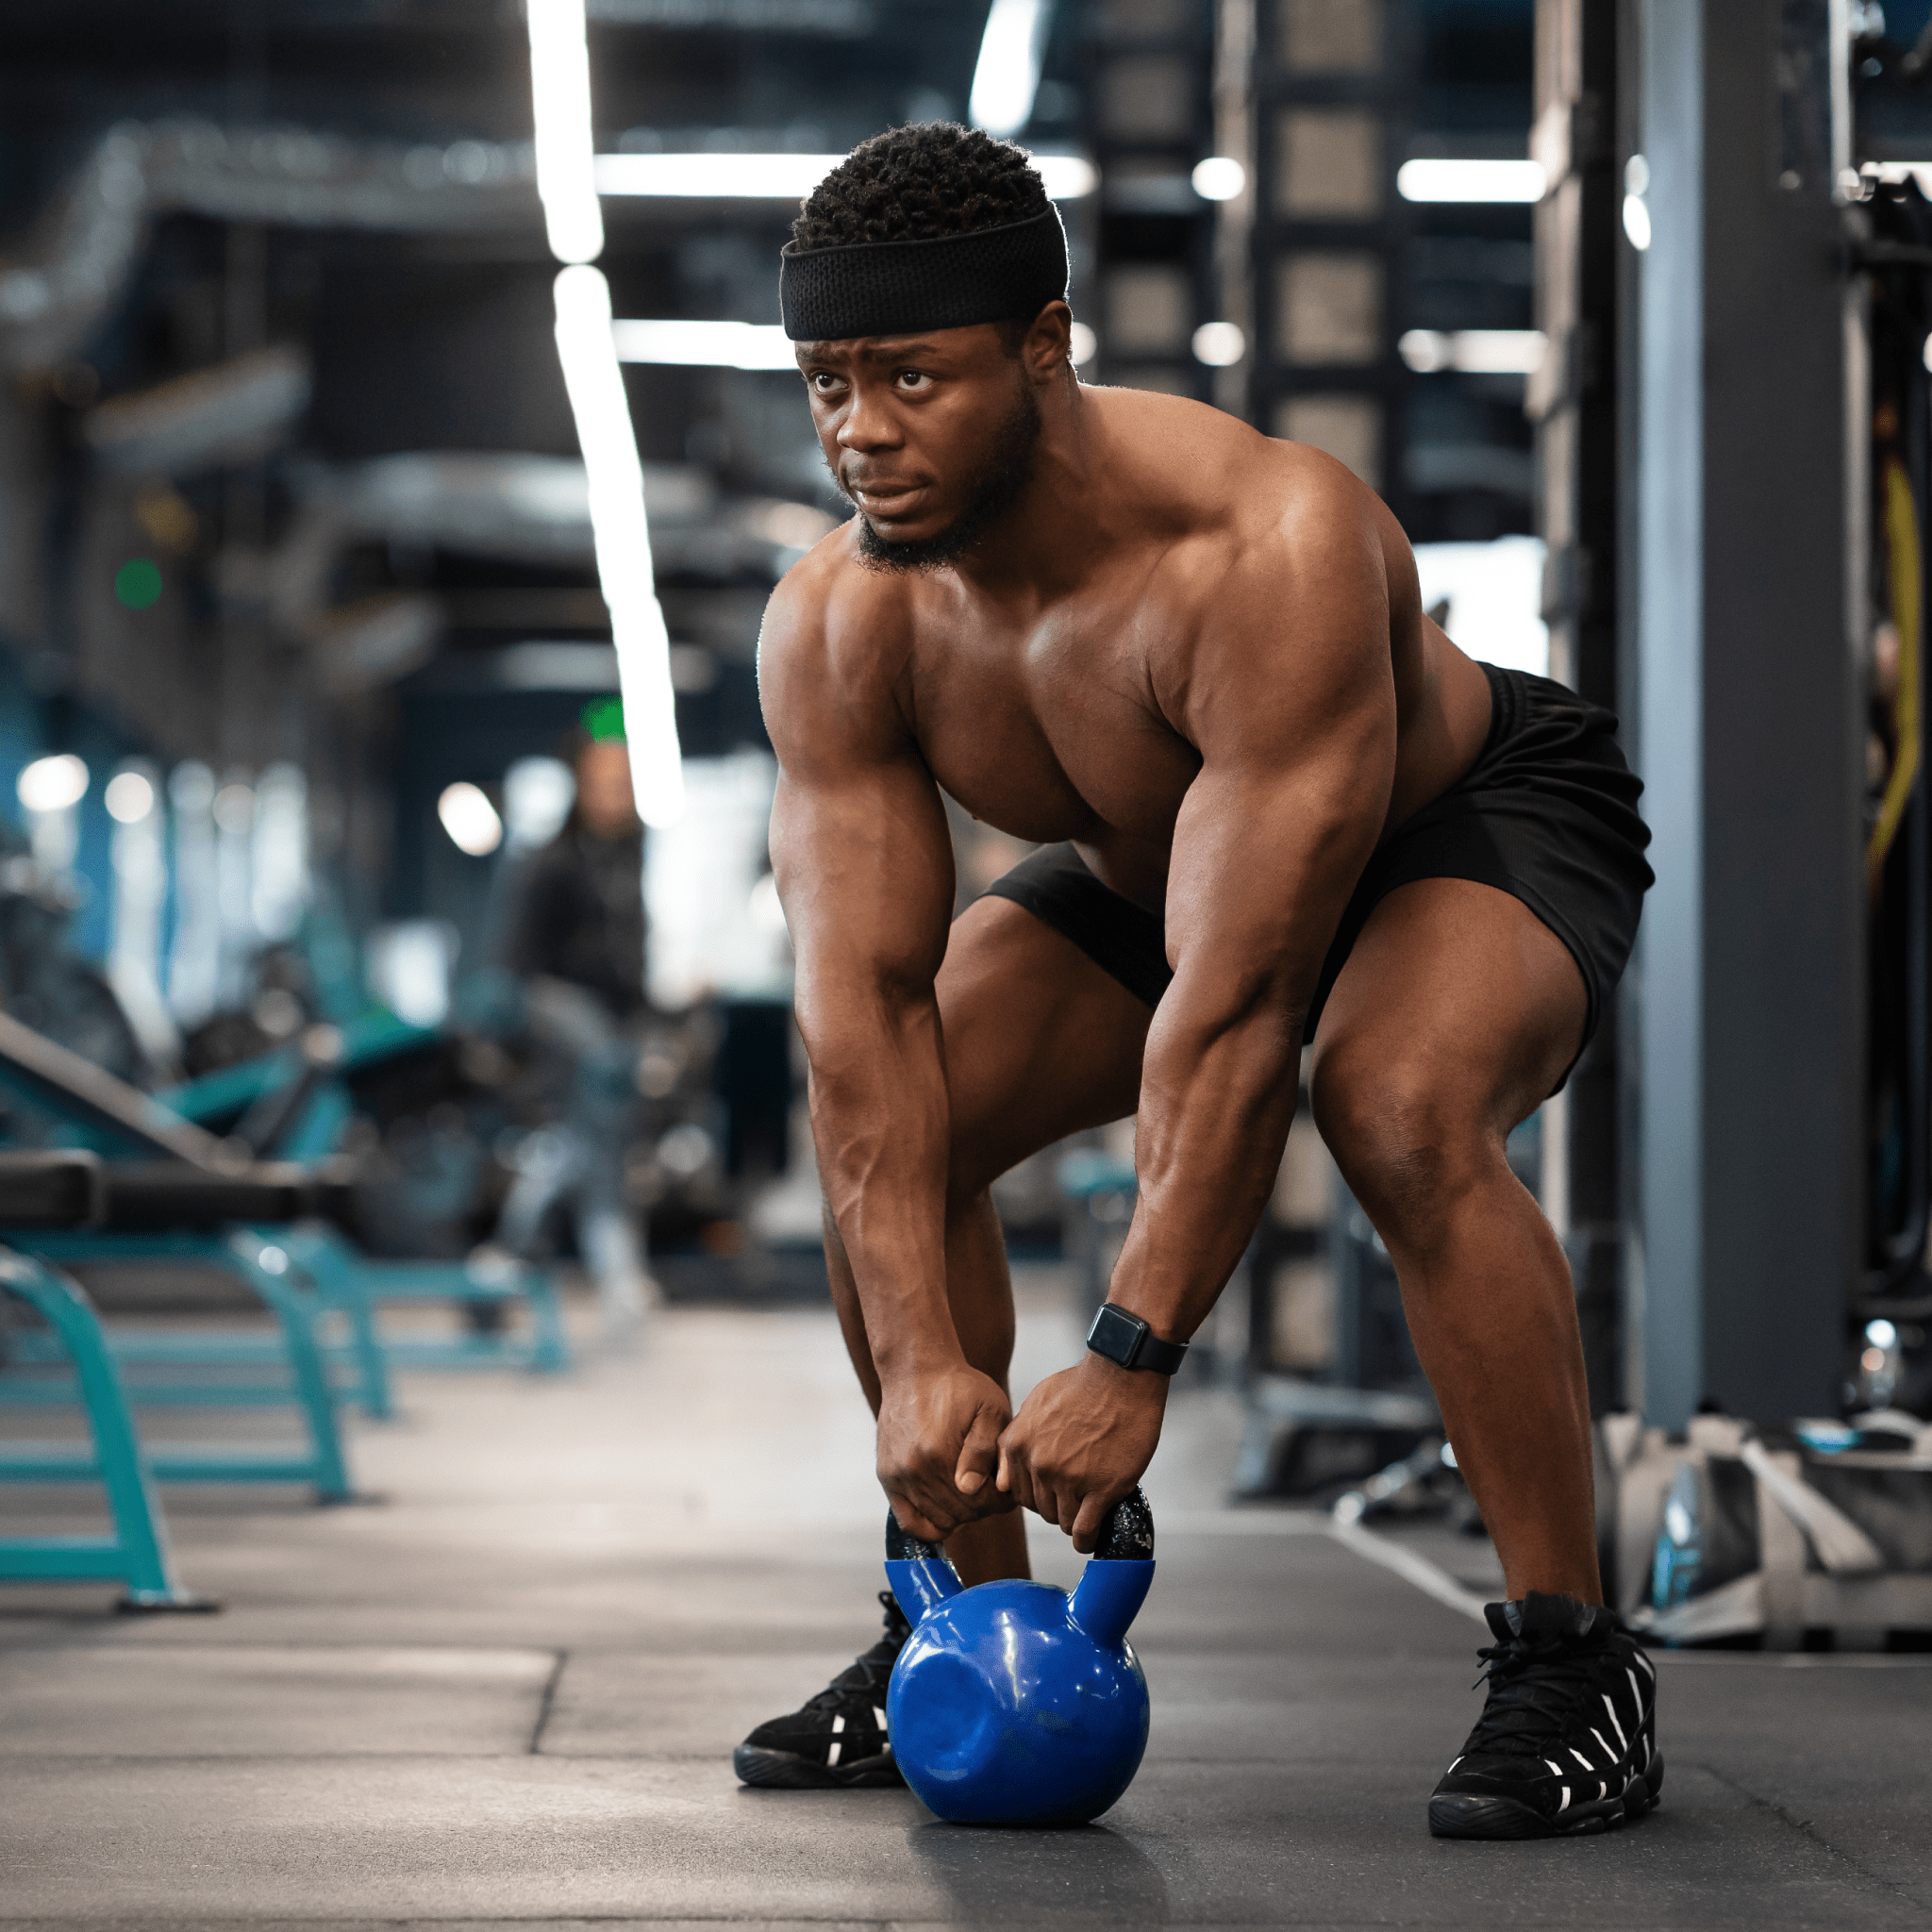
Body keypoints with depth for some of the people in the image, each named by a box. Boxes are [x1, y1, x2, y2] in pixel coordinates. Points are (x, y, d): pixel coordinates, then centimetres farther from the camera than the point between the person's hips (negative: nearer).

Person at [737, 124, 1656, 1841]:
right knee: (886, 1126, -11)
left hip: (1480, 817, -6)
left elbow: (1237, 1008, -41)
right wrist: (919, 1357, -31)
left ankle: (1574, 1667, -22)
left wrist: (1130, 1361, -40)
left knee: (1402, 1108, -36)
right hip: (1163, 858, 6)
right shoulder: (838, 625, -22)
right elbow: (865, 1005, -22)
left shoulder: (1269, 552, -41)